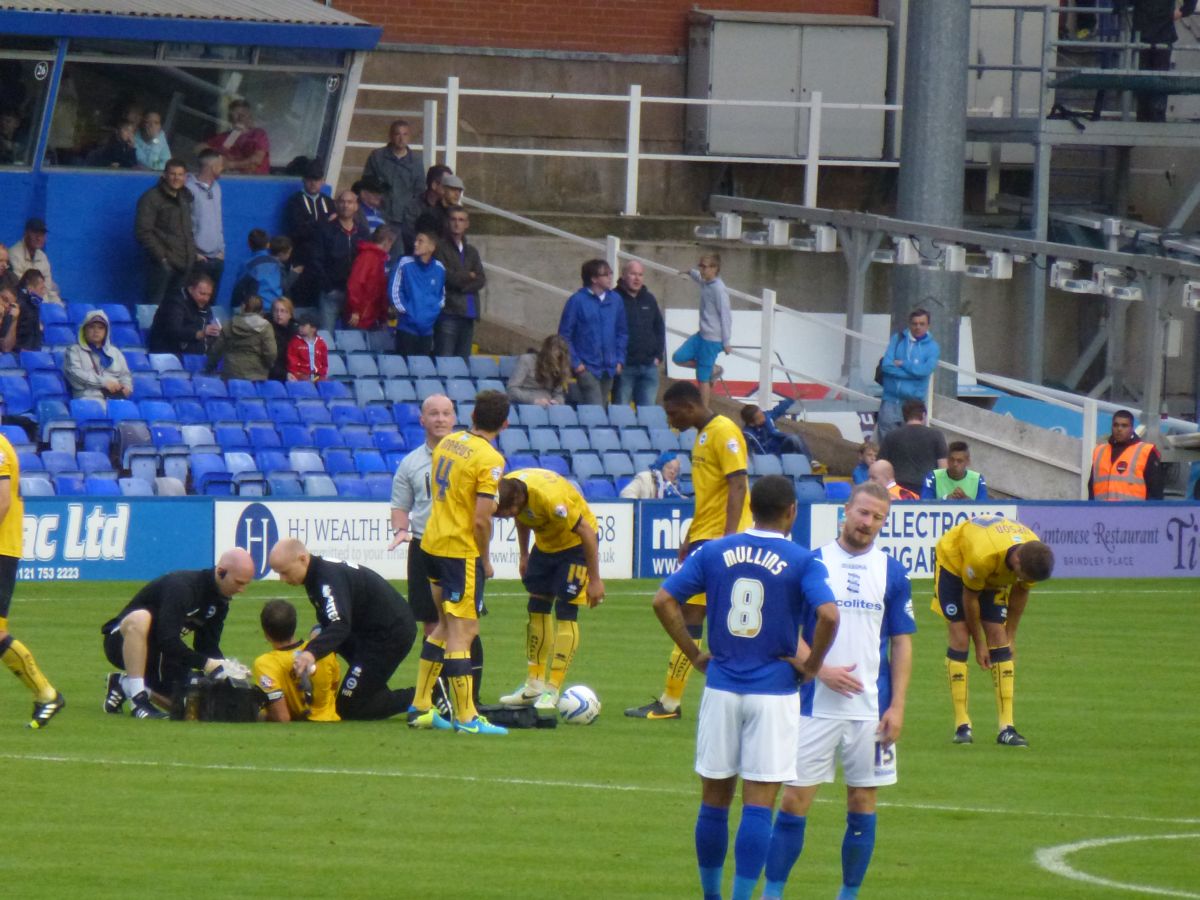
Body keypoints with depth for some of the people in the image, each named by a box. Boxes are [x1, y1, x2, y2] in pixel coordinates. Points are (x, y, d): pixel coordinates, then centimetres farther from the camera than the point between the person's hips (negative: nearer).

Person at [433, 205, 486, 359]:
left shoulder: (471, 252, 19)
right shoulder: (440, 248, 0)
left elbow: (481, 281, 8)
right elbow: (445, 276, -11)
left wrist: (460, 282, -8)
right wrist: (468, 276, 2)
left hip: (468, 313, 6)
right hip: (448, 312, -6)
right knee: (444, 358, -13)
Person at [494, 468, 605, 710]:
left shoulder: (550, 499, -38)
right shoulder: (506, 489, -17)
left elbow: (587, 533, -28)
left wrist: (594, 580, -22)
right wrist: (523, 555, 13)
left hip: (576, 542, -7)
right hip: (545, 543, 7)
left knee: (565, 612, -11)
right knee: (536, 609, 7)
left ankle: (552, 691, -9)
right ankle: (534, 685, 15)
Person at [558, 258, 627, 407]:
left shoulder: (615, 300, 5)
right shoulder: (577, 301, -8)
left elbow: (622, 333, 14)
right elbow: (565, 334, -6)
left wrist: (619, 360, 6)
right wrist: (575, 362, -10)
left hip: (609, 367, 5)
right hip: (587, 367, -5)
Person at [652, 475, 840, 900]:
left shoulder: (714, 552, 4)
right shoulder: (802, 562, -7)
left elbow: (664, 600, 1)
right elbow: (828, 614, -21)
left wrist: (695, 654, 8)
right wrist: (812, 664, -6)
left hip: (721, 688, 3)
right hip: (774, 694, -3)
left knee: (714, 799, 13)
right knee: (758, 805, -2)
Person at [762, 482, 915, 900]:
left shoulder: (892, 573, 6)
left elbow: (902, 643, 7)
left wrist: (897, 706, 0)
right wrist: (821, 669, -15)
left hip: (871, 710, 2)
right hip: (816, 705, -2)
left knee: (862, 803, 5)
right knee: (795, 799, -4)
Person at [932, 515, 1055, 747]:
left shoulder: (1034, 556, -27)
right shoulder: (983, 556, -43)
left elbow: (1020, 593, -7)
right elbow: (970, 598, -26)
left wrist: (1010, 637, 0)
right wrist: (979, 644, -16)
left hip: (995, 575, 5)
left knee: (999, 639, -6)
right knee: (960, 638, -15)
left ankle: (1007, 728, -10)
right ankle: (962, 725, -11)